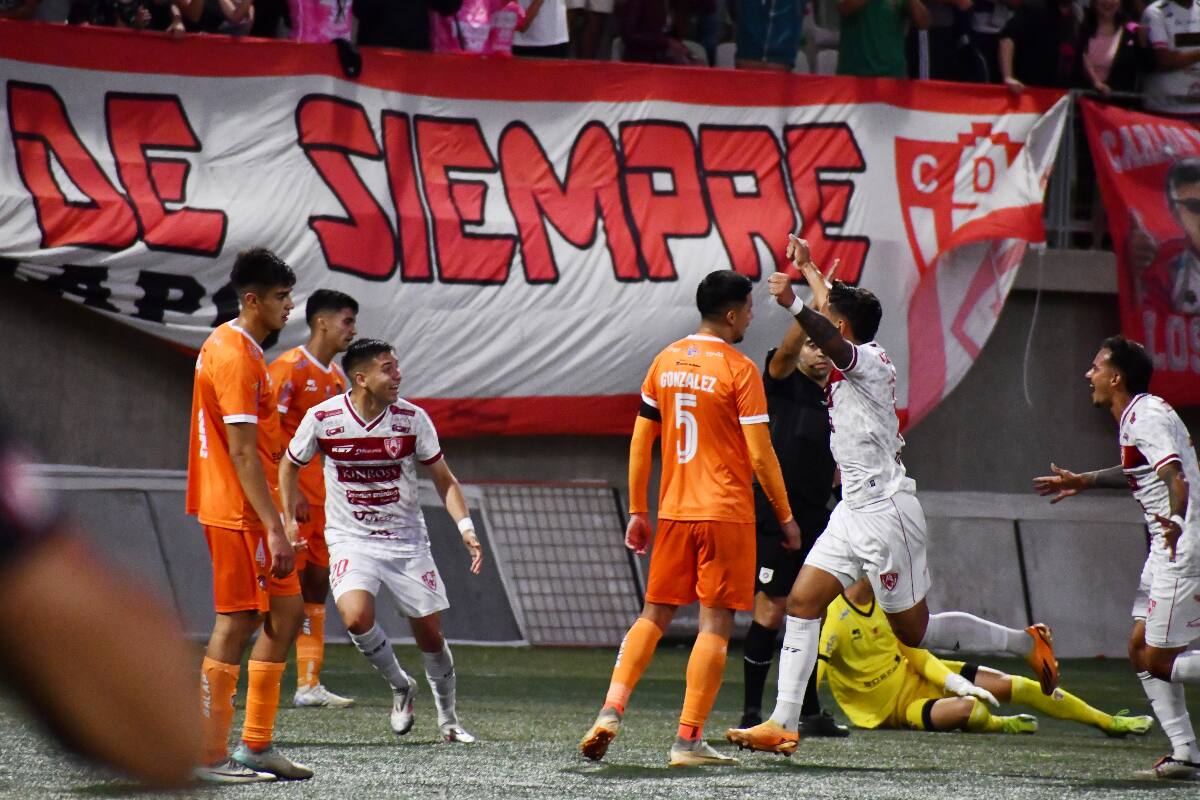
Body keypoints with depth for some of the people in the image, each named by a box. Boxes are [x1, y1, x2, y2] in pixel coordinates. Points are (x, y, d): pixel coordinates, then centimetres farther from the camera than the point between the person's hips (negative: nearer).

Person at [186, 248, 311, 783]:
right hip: (237, 512, -10)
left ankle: (256, 745, 15)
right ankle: (210, 757, -1)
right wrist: (274, 529, -24)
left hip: (243, 510, 10)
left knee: (286, 611, 12)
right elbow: (242, 452, -22)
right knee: (236, 624, -6)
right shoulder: (237, 357, -17)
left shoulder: (225, 345, 15)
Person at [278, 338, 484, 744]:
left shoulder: (412, 418, -8)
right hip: (351, 540, -1)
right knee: (356, 616, -26)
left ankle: (447, 719, 25)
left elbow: (443, 479, 2)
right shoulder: (323, 418, -11)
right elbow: (290, 465, 8)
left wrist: (466, 527, -11)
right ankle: (400, 686, 1)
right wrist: (288, 521, 1)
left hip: (408, 542, 1)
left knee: (430, 632, 2)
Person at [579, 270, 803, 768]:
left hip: (673, 511, 5)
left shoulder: (666, 362, 7)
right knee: (715, 623, -1)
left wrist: (637, 512, 15)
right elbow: (760, 454, -11)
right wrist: (785, 516, -1)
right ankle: (688, 740, -4)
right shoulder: (739, 370, -9)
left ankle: (611, 710, -2)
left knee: (654, 615, 14)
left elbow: (640, 441, 9)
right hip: (726, 512, -5)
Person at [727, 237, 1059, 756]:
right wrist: (807, 268, 42)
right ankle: (783, 724, -3)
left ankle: (1028, 644, 15)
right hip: (854, 510, 9)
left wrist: (793, 305, -53)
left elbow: (832, 342, -40)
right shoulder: (854, 366, 11)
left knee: (914, 631, 0)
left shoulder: (868, 361, -14)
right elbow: (833, 305, 32)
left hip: (886, 511, -9)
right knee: (802, 602, -1)